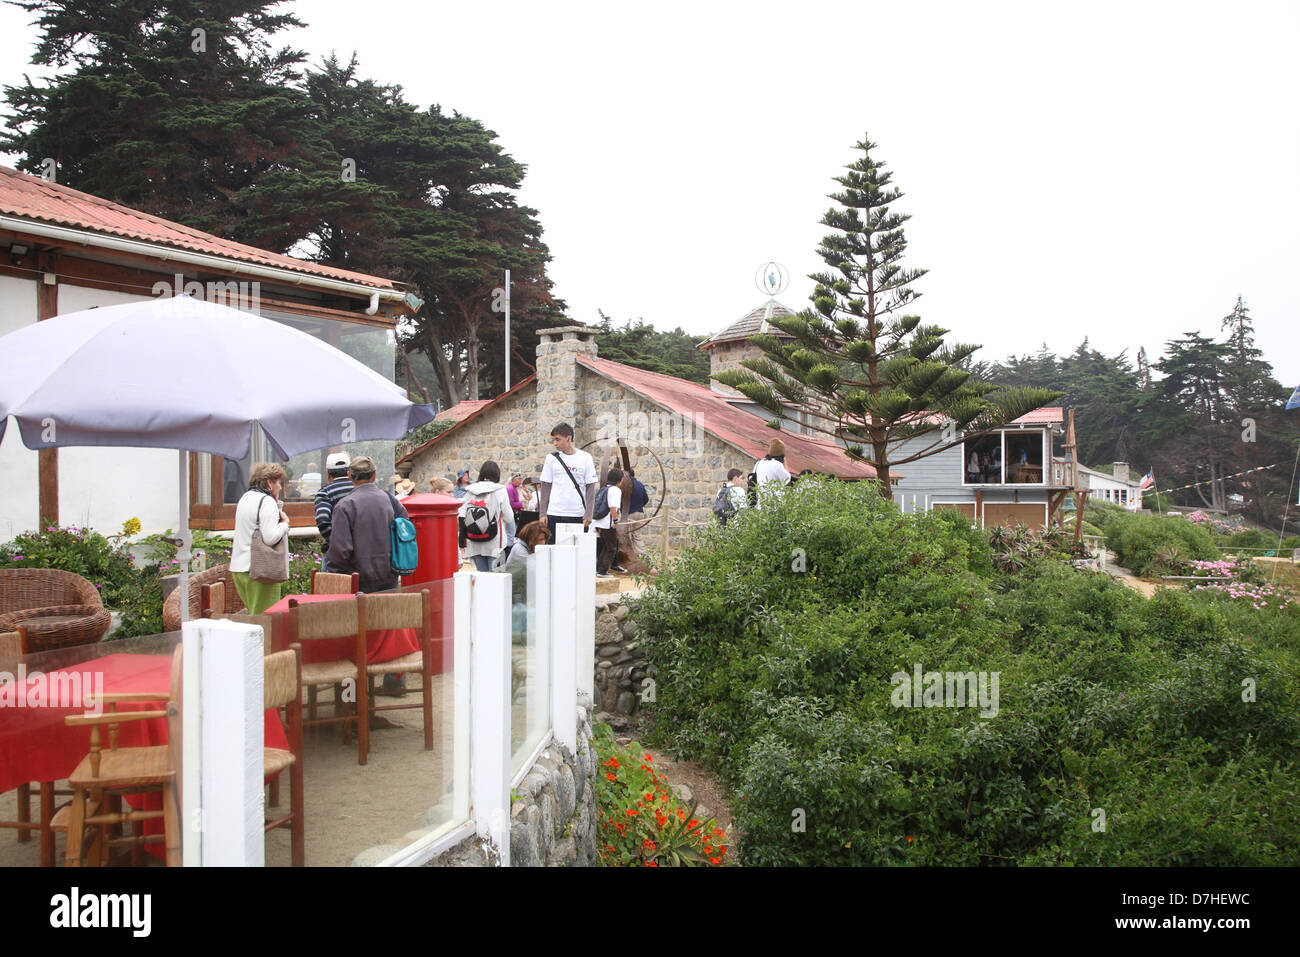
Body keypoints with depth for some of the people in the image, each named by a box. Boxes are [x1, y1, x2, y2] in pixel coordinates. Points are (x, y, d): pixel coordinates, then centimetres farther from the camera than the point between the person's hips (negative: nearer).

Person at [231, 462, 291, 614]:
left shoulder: (245, 498, 16)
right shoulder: (267, 502, -12)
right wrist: (285, 523, -4)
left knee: (253, 614, 15)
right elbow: (271, 537, -21)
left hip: (238, 567, 9)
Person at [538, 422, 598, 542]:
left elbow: (590, 487, 2)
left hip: (579, 515, -1)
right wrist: (542, 513, 1)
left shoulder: (585, 458, 2)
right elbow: (546, 487, 8)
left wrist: (588, 514, -6)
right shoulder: (551, 458, 6)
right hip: (554, 514, 1)